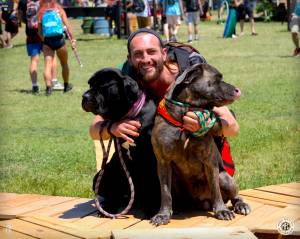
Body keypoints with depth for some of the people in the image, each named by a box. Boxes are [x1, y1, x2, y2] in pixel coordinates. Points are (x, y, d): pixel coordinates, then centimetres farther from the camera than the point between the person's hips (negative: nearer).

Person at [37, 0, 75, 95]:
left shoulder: (41, 12, 5)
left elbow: (39, 32, 3)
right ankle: (66, 85, 31)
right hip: (59, 39, 0)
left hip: (47, 41, 0)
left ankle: (48, 87, -16)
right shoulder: (59, 9, 4)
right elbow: (67, 25, -2)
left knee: (47, 65, -1)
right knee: (64, 64, 18)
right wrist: (72, 39, 2)